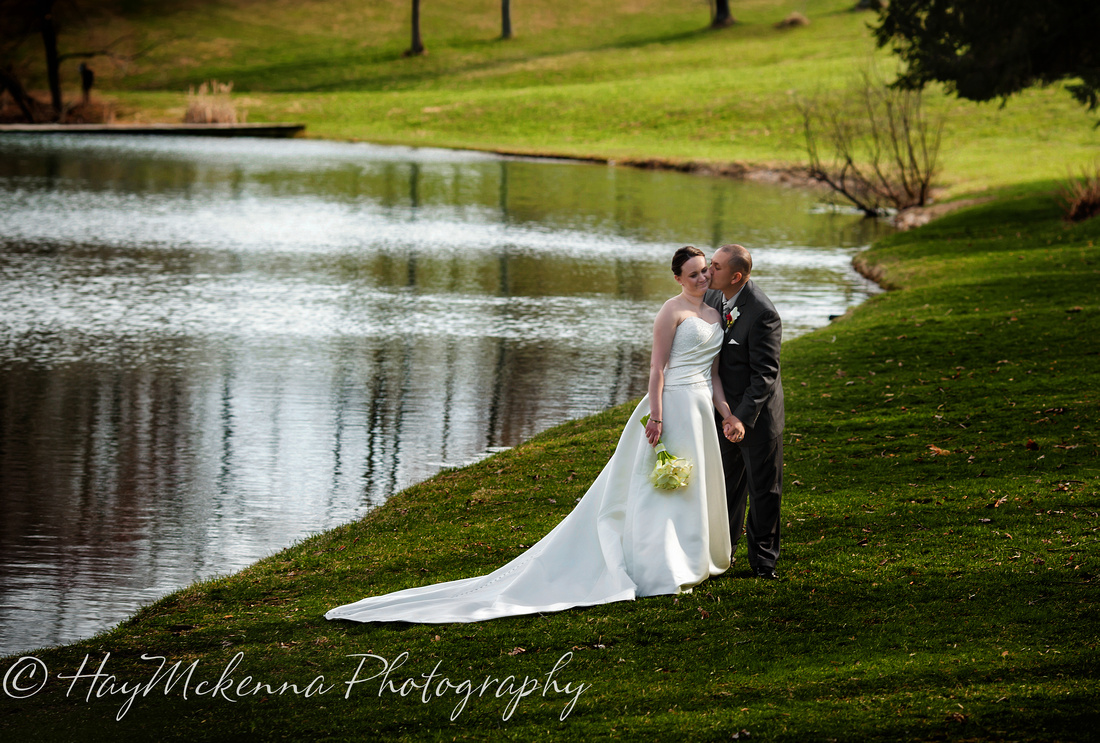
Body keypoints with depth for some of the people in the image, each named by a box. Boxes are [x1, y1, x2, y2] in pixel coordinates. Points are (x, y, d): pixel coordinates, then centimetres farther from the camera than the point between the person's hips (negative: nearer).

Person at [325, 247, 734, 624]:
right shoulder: (673, 311, -11)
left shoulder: (714, 314, 14)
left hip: (700, 408, 8)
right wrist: (656, 415, -22)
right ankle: (657, 574, 0)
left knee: (692, 488, 13)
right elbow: (657, 367, -15)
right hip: (673, 405, -8)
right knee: (663, 487, -4)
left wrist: (728, 414, 7)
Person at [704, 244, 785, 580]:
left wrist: (743, 417, -28)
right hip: (724, 407, 6)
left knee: (764, 489, 8)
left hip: (757, 413, -6)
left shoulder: (762, 313, -25)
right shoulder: (712, 297, -3)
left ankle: (762, 558, 22)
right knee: (727, 488, 17)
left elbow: (765, 374, -23)